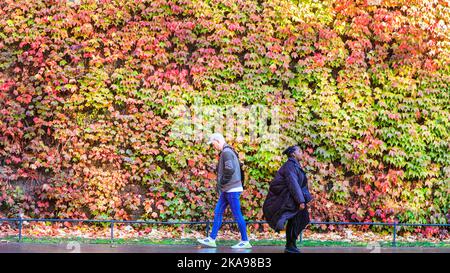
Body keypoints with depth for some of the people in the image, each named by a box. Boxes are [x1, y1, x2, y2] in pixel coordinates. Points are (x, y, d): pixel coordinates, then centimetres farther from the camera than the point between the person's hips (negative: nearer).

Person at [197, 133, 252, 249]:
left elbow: (230, 169, -26)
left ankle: (245, 241, 1)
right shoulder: (227, 152, 17)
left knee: (237, 215, -4)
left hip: (232, 189, -10)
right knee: (218, 212, 9)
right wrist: (220, 185, 14)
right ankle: (211, 239, 11)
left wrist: (222, 182, -13)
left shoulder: (226, 152, -14)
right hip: (227, 190, 10)